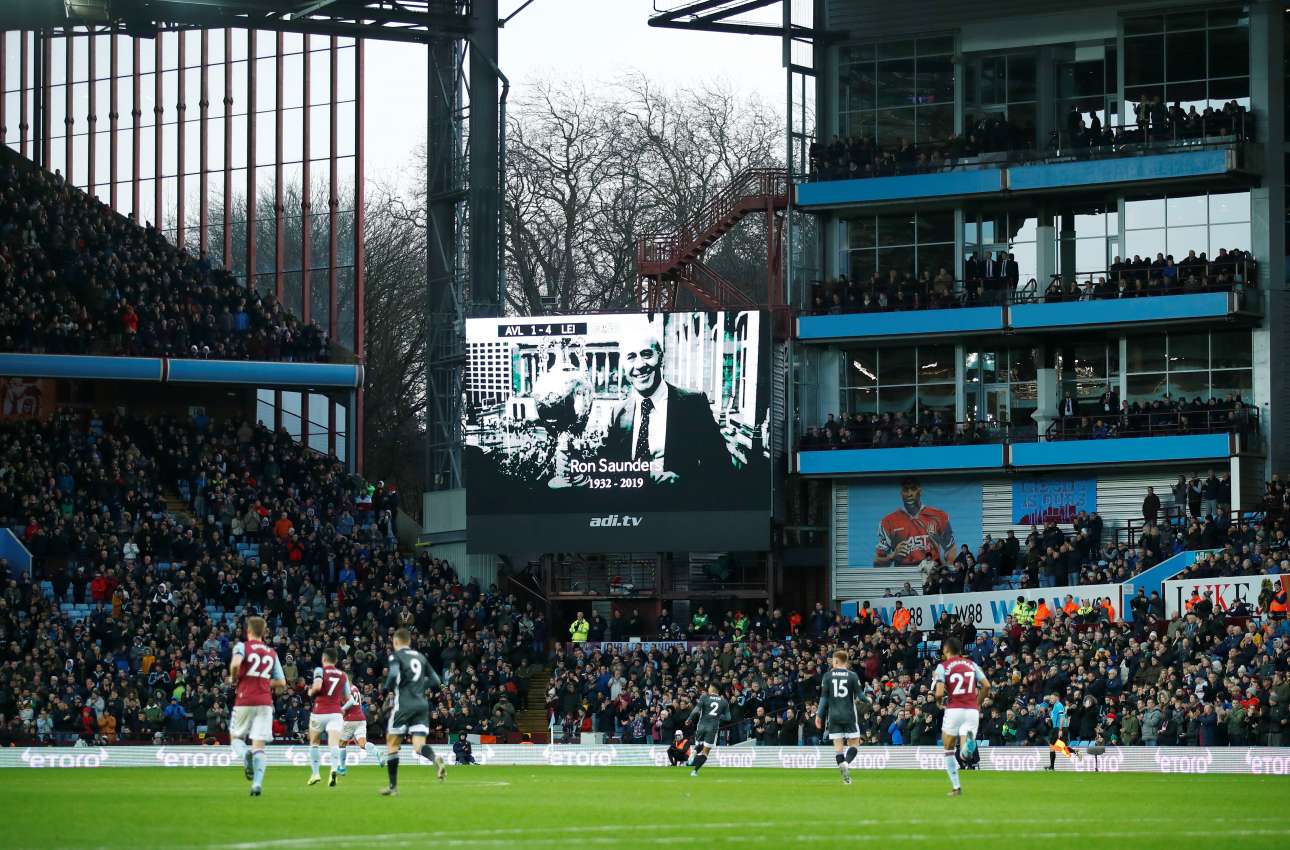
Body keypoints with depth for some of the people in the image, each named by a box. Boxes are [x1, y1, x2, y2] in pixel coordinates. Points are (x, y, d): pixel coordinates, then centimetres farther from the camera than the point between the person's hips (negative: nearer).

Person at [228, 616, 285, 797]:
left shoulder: (242, 646, 1)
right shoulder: (272, 652, 13)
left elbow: (236, 663, -21)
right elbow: (281, 682, 13)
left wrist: (234, 679, -2)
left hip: (244, 701, -3)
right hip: (265, 702, 3)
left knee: (236, 737, 15)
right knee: (259, 745, 0)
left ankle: (244, 755, -20)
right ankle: (257, 782, -20)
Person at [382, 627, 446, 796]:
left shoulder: (396, 656, -2)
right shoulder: (420, 657, 15)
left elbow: (393, 676, -19)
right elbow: (435, 681, 13)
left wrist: (388, 687, 1)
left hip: (404, 704, -5)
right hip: (422, 704, 5)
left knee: (392, 744, 10)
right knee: (419, 746, -1)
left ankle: (393, 786, 12)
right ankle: (435, 759, -35)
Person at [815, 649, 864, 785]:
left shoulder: (827, 676, 1)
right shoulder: (852, 675, -2)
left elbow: (824, 697, 0)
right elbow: (859, 696, 0)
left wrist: (819, 715, 6)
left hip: (833, 716, 1)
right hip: (849, 715, -1)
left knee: (838, 745, 3)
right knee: (854, 743, 8)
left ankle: (845, 777, -9)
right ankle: (846, 763, -22)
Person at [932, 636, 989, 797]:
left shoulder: (943, 666, 0)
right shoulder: (972, 664, 11)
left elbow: (940, 693, -11)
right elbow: (986, 685, 4)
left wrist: (939, 703, 12)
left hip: (954, 710, -2)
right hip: (972, 710, 2)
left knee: (949, 749, 17)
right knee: (967, 753, 0)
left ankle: (956, 787, 12)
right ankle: (969, 740, -37)